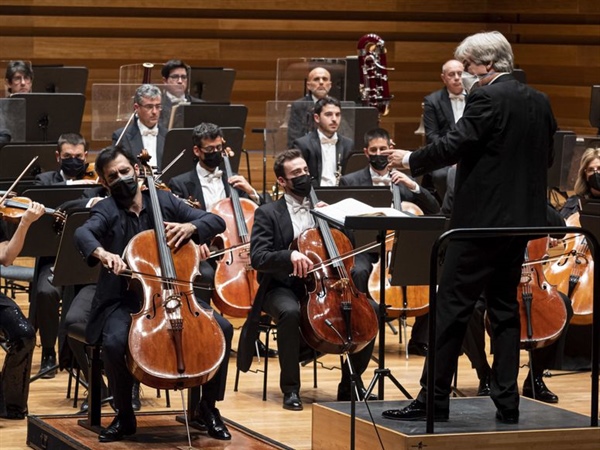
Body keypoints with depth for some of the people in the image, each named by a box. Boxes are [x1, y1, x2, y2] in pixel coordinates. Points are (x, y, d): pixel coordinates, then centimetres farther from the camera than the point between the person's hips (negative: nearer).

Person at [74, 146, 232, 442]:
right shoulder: (106, 210, -1)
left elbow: (216, 221, 7)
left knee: (222, 328, -17)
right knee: (114, 342, -33)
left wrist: (190, 226, -15)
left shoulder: (164, 201, 8)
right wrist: (101, 253, -46)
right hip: (125, 301, -3)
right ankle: (124, 416, -8)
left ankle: (208, 407, 1)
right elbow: (83, 234, -24)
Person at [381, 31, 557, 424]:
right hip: (521, 218, 8)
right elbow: (547, 157, 16)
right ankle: (507, 401, 11)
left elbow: (453, 146, -18)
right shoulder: (539, 102, 9)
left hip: (482, 219, -8)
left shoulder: (486, 99, -14)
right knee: (505, 309, 13)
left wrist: (410, 160, -4)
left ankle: (434, 399, -1)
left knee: (452, 307, -3)